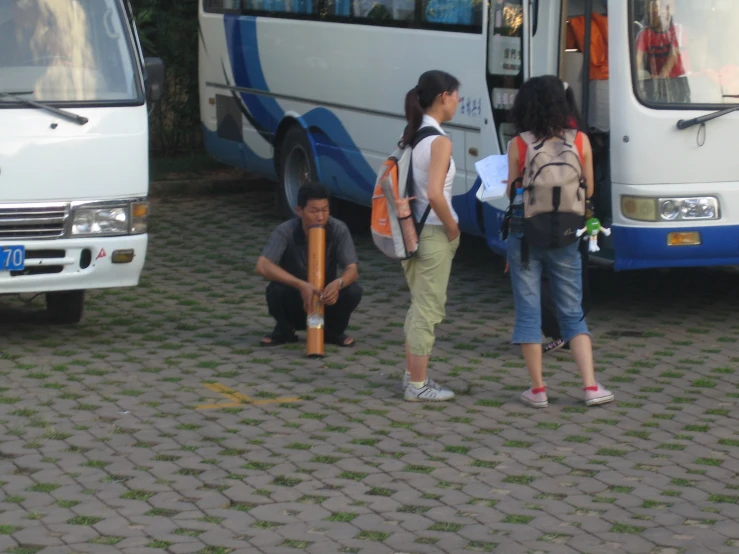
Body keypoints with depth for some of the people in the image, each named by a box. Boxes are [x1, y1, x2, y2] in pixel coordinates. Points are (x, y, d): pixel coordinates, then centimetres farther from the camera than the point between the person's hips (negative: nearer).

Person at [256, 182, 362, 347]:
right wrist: (301, 285, -46)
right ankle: (284, 330, 0)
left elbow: (352, 270, -20)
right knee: (276, 290, -34)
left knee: (353, 291, -28)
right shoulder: (286, 232, -21)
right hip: (294, 305, -1)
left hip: (326, 300, 1)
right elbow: (262, 266, -33)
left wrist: (338, 283, -46)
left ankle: (332, 331, 4)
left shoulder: (338, 230, -17)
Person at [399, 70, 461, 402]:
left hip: (411, 231, 8)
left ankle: (412, 374, 28)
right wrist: (453, 228, -12)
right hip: (434, 234, -8)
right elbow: (434, 195, -27)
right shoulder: (440, 142, -18)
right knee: (429, 309, 1)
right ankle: (418, 385, 7)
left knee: (419, 305, 20)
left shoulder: (411, 137, 7)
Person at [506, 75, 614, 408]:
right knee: (573, 314, 12)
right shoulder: (580, 142, -4)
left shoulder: (518, 146, -9)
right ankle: (591, 387, 5)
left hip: (526, 236, -2)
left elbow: (511, 193, -3)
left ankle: (537, 389, 7)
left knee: (528, 311, 7)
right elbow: (588, 191, 4)